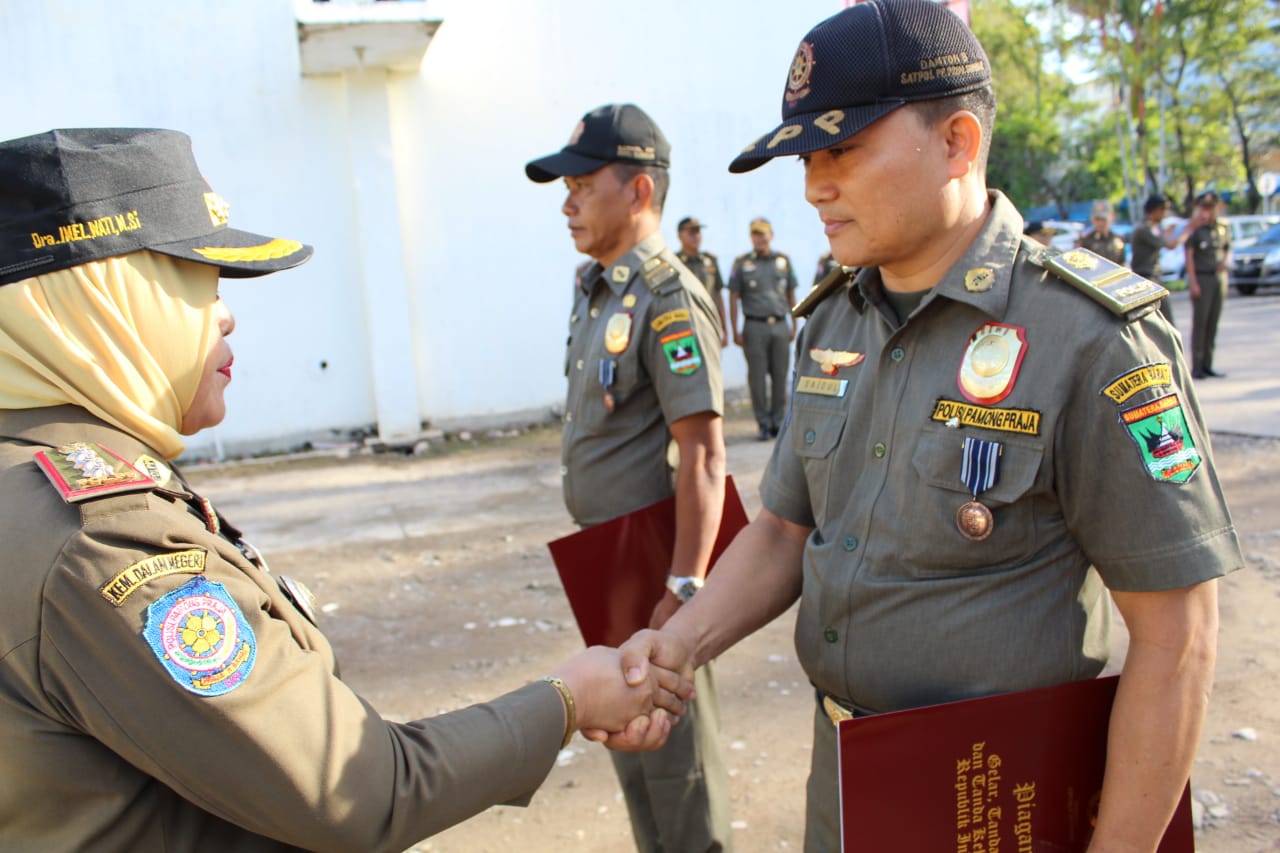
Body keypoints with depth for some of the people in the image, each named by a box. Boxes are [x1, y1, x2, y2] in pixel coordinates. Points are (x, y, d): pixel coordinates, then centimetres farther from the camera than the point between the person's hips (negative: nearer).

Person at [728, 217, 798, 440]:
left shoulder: (783, 260, 12)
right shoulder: (742, 263, 4)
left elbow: (791, 295, 16)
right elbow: (733, 298, 3)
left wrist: (794, 325, 11)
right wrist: (735, 330, -3)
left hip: (780, 325, 2)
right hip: (755, 327, -2)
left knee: (781, 374, 4)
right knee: (757, 376, -2)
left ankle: (778, 420, 14)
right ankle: (763, 423, 5)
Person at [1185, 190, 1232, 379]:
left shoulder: (1224, 227, 12)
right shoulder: (1195, 228, -4)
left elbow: (1228, 249, 19)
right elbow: (1189, 255, -8)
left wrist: (1226, 262, -5)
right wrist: (1192, 282, -15)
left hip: (1219, 278, 5)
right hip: (1202, 278, -5)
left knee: (1213, 323, 6)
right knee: (1200, 322, -6)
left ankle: (1207, 365, 11)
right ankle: (1196, 367, -4)